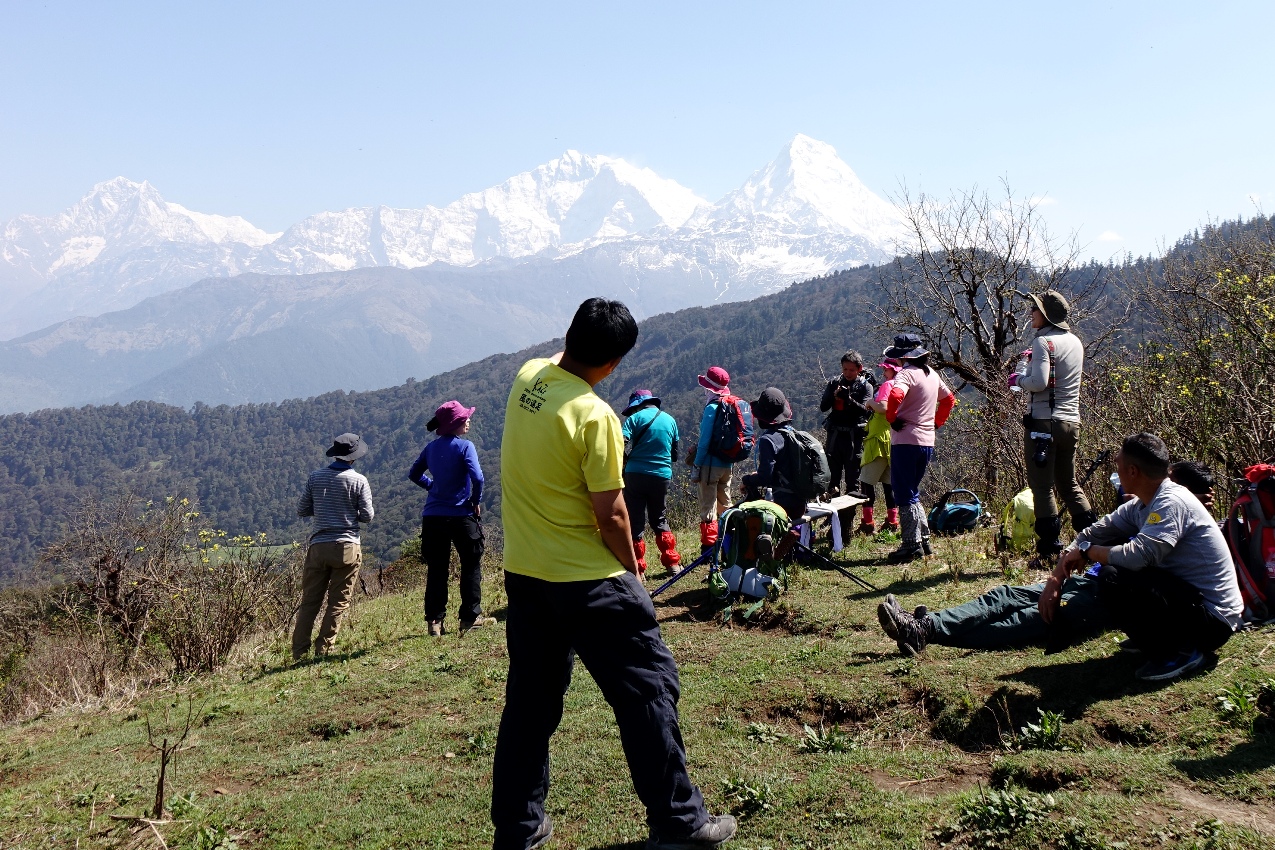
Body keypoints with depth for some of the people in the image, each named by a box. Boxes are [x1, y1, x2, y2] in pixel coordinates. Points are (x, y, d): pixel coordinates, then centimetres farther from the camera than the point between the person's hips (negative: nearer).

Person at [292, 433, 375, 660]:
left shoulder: (315, 477, 2)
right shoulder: (359, 481, -5)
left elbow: (301, 510, 6)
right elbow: (367, 516, -4)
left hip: (319, 546, 3)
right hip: (347, 548, -2)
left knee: (310, 601, 9)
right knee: (338, 602, 7)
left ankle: (299, 652, 10)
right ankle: (323, 648, 6)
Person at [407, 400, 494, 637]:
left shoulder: (431, 447, 7)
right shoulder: (464, 446, -10)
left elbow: (414, 474, 14)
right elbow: (477, 477, -22)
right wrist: (476, 501, -7)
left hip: (433, 516, 5)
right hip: (461, 515, -5)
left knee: (436, 570, 9)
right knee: (471, 565, 10)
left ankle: (434, 621, 9)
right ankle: (470, 617, 12)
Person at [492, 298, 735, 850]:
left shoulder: (526, 377, 1)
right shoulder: (595, 416, -20)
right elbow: (610, 516, -16)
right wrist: (632, 573, -3)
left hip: (522, 573, 8)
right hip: (587, 578, -8)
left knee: (530, 699, 16)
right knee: (647, 688, 5)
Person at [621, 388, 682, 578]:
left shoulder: (636, 418, -3)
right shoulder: (670, 420, 12)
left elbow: (621, 443, -15)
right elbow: (675, 453, 16)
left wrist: (626, 460, 2)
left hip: (635, 475, -4)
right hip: (662, 476, 4)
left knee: (635, 522, 3)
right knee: (660, 520, 20)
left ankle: (638, 569, 2)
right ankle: (672, 562, 17)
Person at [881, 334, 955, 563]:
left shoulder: (907, 374, -13)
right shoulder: (932, 374, 13)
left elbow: (895, 395, -33)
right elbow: (949, 399, 26)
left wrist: (892, 418, -17)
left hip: (906, 442, -8)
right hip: (927, 442, 8)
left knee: (905, 495, -1)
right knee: (912, 493, 20)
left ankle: (912, 546, 0)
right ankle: (924, 541, 22)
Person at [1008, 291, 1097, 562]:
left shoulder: (1043, 342, -11)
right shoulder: (1075, 341, 13)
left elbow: (1039, 382, -21)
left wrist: (1018, 380, -3)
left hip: (1043, 422, -8)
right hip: (1071, 422, 8)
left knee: (1042, 487, -2)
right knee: (1069, 484, 18)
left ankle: (1050, 550, -2)